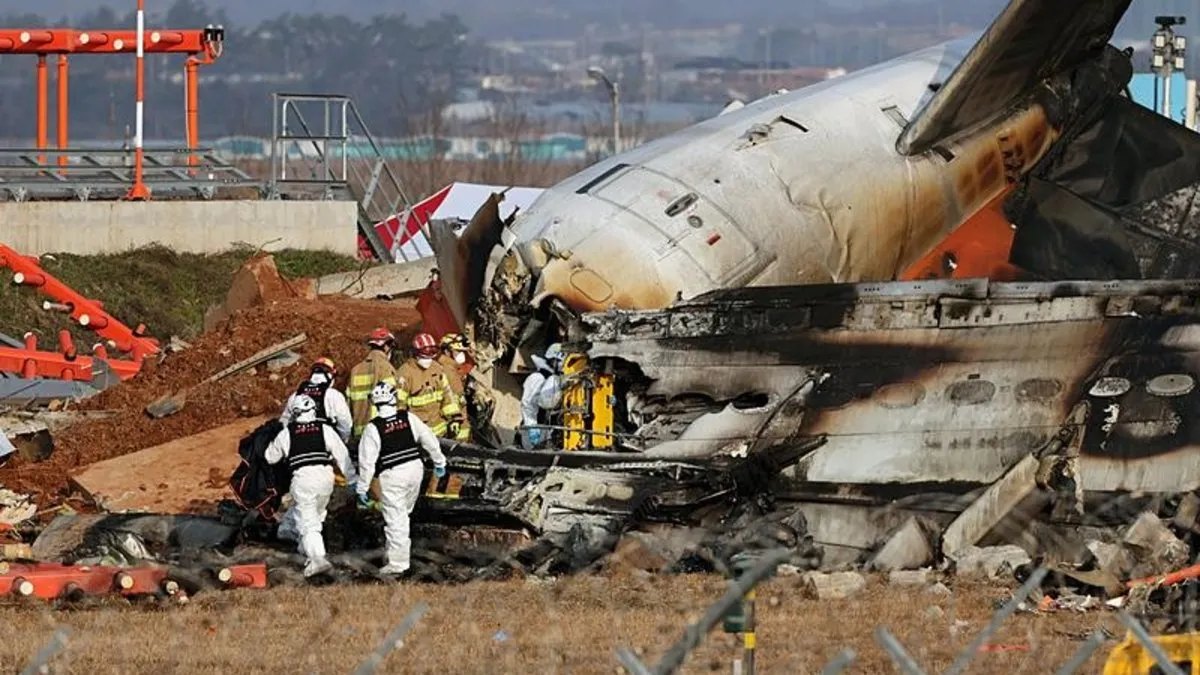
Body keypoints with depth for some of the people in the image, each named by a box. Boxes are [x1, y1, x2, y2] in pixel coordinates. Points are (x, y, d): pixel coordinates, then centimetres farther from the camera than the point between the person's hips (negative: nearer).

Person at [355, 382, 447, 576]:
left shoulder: (373, 428, -11)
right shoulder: (409, 418, -2)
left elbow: (367, 461, -9)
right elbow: (429, 440, 8)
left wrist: (362, 488, -1)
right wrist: (439, 462, 23)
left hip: (392, 475, -4)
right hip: (415, 469, 4)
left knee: (395, 519, 0)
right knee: (404, 513, 23)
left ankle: (398, 562, 1)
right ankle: (403, 549, 28)